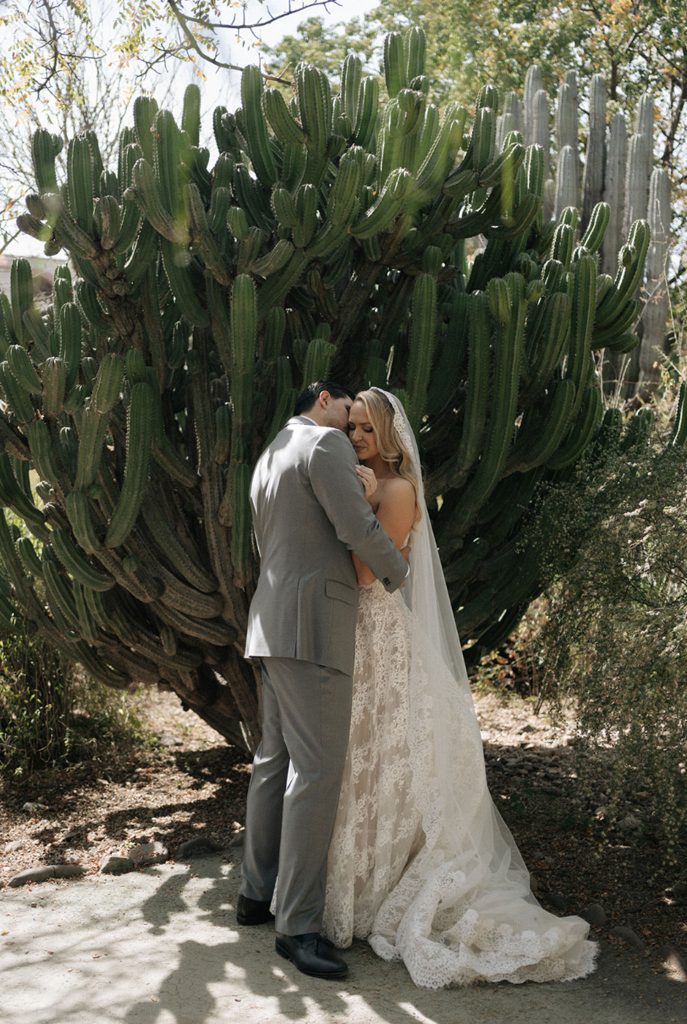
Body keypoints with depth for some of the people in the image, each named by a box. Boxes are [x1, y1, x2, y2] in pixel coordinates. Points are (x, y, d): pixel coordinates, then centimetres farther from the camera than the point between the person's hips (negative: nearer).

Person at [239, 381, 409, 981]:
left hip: (273, 624, 10)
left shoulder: (269, 458, 22)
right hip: (314, 624, -10)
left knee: (276, 759, 15)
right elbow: (358, 527, -16)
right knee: (317, 767, -11)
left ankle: (258, 894, 22)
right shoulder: (326, 442, -7)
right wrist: (398, 573, 2)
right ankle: (298, 924, -10)